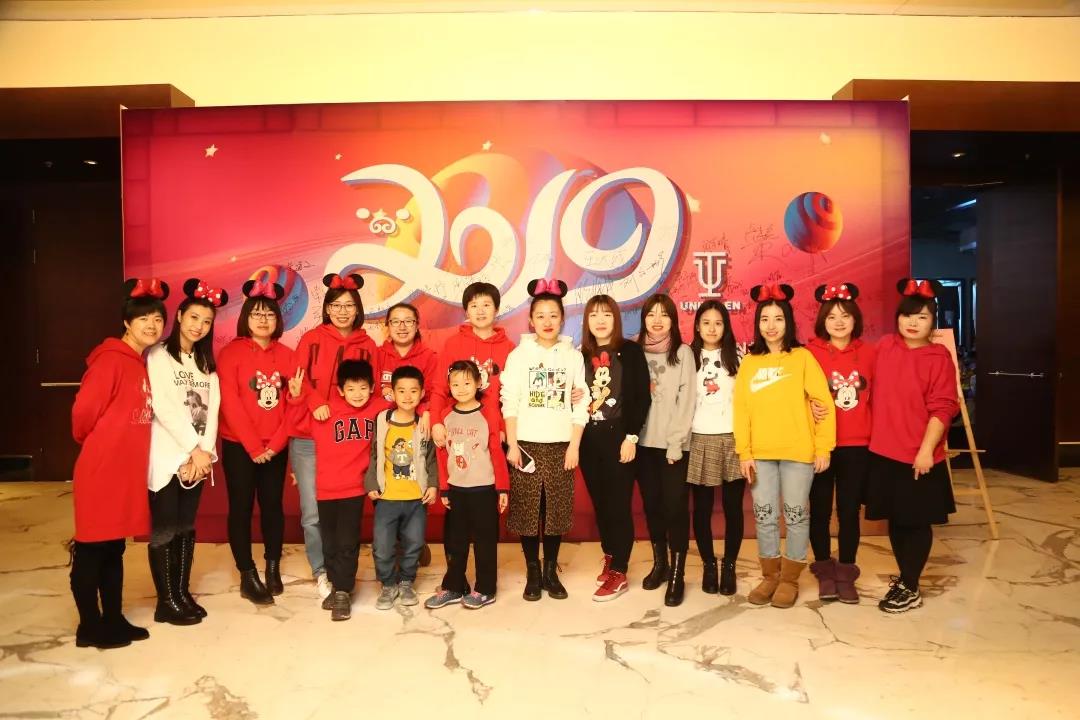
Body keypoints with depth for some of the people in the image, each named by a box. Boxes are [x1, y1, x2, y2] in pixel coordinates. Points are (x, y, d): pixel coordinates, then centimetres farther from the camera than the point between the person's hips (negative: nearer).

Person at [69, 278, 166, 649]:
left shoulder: (141, 364, 13)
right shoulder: (111, 360, -14)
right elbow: (84, 411, -16)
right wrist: (96, 444, 0)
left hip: (127, 469, 8)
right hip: (101, 470, -8)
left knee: (114, 549, 16)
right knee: (91, 550, 4)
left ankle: (113, 620, 26)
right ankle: (90, 627, 15)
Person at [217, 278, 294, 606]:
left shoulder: (286, 355, 4)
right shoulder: (230, 353, -6)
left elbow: (293, 403, 1)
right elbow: (230, 404, -12)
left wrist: (276, 443, -8)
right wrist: (253, 446, -14)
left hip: (275, 448, 3)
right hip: (239, 446, -3)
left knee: (273, 505, 10)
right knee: (242, 509, 4)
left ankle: (273, 569, 24)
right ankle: (248, 577, 14)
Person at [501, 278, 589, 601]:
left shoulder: (573, 356, 5)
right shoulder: (518, 355, 2)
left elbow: (581, 405, 3)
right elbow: (509, 403, -1)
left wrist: (574, 445, -3)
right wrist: (511, 444, -7)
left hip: (560, 444, 1)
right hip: (526, 443, -1)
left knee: (557, 509, 5)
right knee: (527, 509, 2)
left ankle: (551, 572, 19)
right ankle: (532, 573, 15)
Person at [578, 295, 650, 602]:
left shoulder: (631, 351, -2)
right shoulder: (581, 355, 9)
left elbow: (642, 397, -7)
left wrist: (631, 437, -13)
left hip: (618, 437, -4)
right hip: (589, 440, 4)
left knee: (619, 504, -2)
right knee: (599, 504, 11)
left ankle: (619, 574, 6)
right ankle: (610, 559, 26)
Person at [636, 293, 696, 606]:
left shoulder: (683, 353, -2)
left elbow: (687, 401, -7)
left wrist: (676, 443, -12)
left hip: (673, 443, -3)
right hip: (644, 441, 3)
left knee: (675, 507, -3)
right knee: (651, 504, 12)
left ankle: (678, 575, 8)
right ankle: (660, 563, 28)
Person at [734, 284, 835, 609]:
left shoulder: (802, 357, -2)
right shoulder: (748, 362, 7)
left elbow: (824, 403, -4)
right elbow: (741, 409, 3)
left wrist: (823, 447, -8)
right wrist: (744, 452, -3)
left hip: (798, 451, -3)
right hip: (761, 453, 3)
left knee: (796, 515, 6)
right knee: (765, 515, 9)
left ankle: (790, 578, 20)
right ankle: (770, 575, 24)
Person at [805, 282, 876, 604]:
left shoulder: (868, 353, 2)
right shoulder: (810, 353, -6)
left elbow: (876, 396, 7)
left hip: (857, 446, 2)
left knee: (849, 511, 10)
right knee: (820, 510, 9)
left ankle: (846, 574, 23)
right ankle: (825, 572, 24)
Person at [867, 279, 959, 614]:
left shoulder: (939, 357, -9)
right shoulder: (884, 346, 4)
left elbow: (942, 408, -12)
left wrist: (926, 450, -17)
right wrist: (873, 435, 11)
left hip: (918, 456, -4)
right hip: (883, 451, 4)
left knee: (916, 522, 7)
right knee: (895, 520, 15)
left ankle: (911, 588, 19)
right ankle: (904, 577, 31)